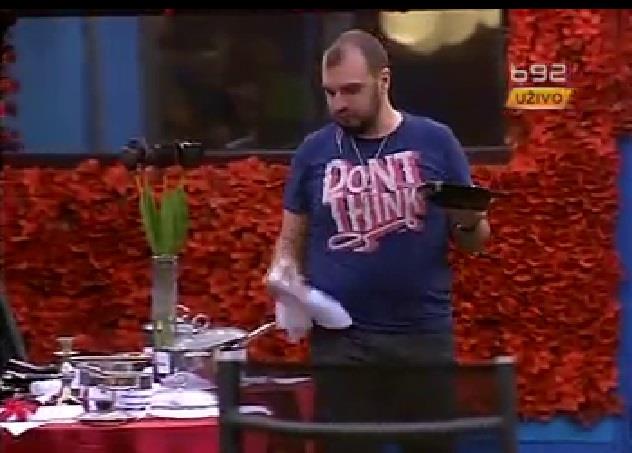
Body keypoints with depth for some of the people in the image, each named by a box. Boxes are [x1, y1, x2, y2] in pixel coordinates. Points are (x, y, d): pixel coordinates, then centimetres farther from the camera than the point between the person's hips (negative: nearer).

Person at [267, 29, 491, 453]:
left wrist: (469, 222, -16)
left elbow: (474, 240, 7)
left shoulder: (435, 141, 2)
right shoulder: (314, 151, 6)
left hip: (424, 335, 0)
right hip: (340, 338, 1)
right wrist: (284, 269, -10)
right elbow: (291, 240, 12)